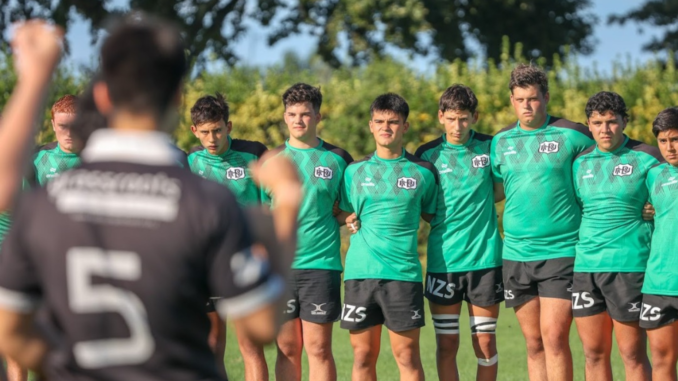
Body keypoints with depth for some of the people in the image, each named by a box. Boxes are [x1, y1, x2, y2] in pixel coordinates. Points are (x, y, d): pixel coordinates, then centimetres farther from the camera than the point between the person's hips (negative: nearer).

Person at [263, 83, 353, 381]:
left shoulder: (337, 158, 4)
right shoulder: (271, 159, 8)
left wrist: (336, 219, -4)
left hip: (321, 264, -2)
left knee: (318, 349, -3)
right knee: (287, 349, 4)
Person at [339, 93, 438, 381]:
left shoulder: (422, 172, 6)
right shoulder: (355, 171, 10)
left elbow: (433, 216, 14)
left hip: (403, 273, -2)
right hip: (360, 271, 2)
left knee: (407, 356, -1)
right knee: (363, 356, 5)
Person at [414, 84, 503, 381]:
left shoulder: (490, 148, 1)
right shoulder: (428, 154, 2)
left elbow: (500, 191, 12)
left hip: (484, 257, 0)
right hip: (443, 259, 0)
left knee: (485, 343, 3)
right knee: (447, 344, 3)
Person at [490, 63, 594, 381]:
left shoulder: (570, 135, -3)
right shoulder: (500, 142, 9)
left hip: (561, 251, -4)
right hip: (516, 255, 4)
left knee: (554, 337, -12)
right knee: (534, 342, 7)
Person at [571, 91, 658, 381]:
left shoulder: (645, 159, -1)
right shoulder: (580, 163, 12)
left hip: (628, 266, -5)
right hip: (585, 266, 5)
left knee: (633, 354, -1)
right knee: (594, 353, 7)